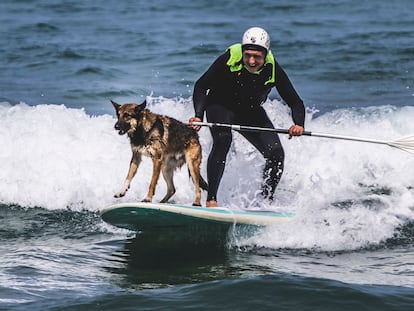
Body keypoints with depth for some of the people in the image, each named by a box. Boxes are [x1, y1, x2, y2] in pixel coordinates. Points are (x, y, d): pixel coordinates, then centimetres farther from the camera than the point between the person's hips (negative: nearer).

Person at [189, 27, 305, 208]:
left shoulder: (272, 69, -23)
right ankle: (211, 199, -31)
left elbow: (295, 103, -17)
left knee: (276, 153, -10)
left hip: (251, 112, 3)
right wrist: (198, 116, -37)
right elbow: (201, 86, -22)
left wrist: (299, 125, -38)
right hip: (220, 106, -3)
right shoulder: (230, 59, -29)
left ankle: (266, 201, 9)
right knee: (223, 139, -32)